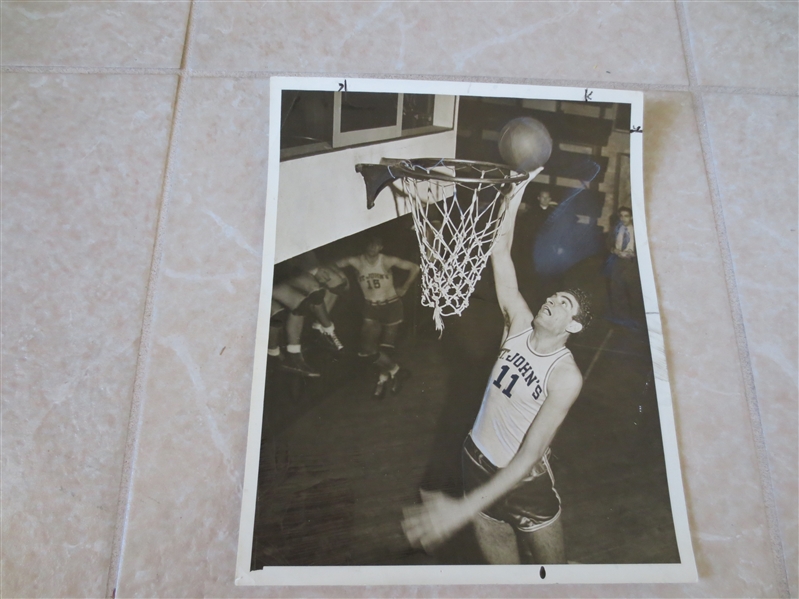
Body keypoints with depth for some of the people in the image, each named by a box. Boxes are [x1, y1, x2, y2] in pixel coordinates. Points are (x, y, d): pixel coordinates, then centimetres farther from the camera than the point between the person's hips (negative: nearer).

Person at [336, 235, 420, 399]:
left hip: (391, 307, -2)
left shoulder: (388, 261, -12)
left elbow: (414, 268, -5)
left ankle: (383, 380, 25)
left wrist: (403, 288, -3)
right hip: (371, 309, 2)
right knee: (367, 350, -9)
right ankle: (396, 371, 10)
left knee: (385, 347, 4)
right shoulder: (356, 262, -9)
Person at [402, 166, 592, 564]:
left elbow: (530, 453, -28)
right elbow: (500, 253, -13)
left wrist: (465, 508, -35)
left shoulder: (566, 377, -22)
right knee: (503, 567, 19)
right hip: (477, 461, 4)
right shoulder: (520, 324, -7)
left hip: (524, 482, -4)